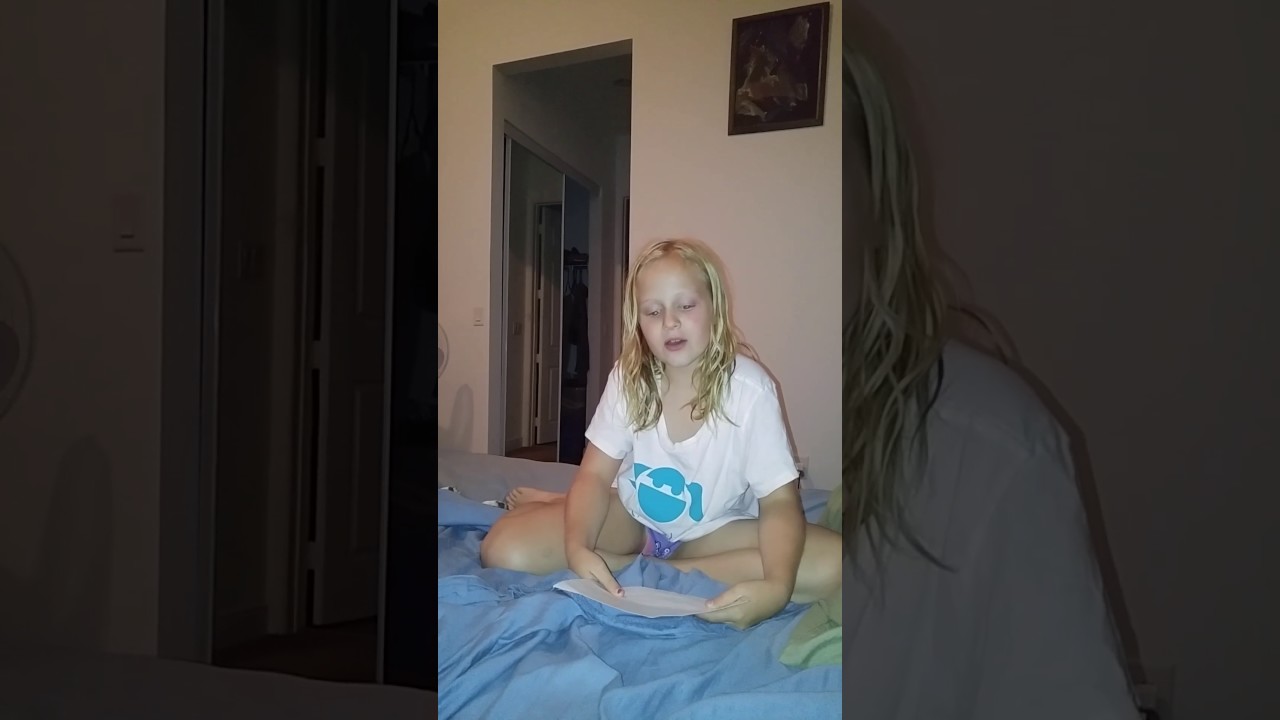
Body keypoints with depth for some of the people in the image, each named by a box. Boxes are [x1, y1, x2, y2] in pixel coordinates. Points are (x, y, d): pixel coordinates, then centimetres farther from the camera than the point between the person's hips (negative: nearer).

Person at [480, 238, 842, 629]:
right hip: (630, 518, 0)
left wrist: (777, 586, -41)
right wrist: (577, 547, -33)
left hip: (712, 530, 1)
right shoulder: (628, 378, -12)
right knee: (504, 549, -22)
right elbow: (595, 475, -11)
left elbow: (779, 501, -20)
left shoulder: (749, 388, -21)